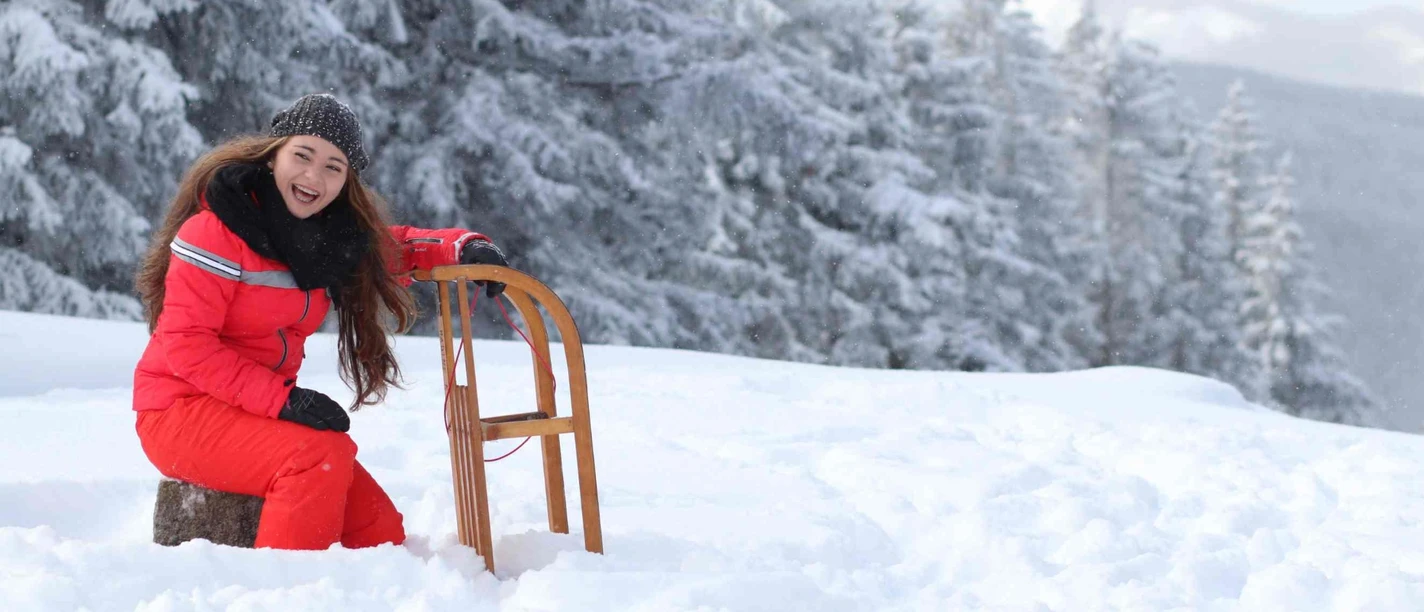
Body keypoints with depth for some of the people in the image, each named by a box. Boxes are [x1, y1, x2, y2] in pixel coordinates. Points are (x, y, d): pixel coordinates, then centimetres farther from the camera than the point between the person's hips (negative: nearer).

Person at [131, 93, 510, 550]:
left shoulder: (333, 236, 5)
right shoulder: (217, 229, -16)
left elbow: (394, 246, 22)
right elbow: (185, 343, -19)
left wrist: (465, 248, 0)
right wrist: (280, 399, -28)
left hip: (263, 413, 7)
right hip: (182, 410, -7)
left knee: (382, 535, 0)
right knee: (323, 456, -32)